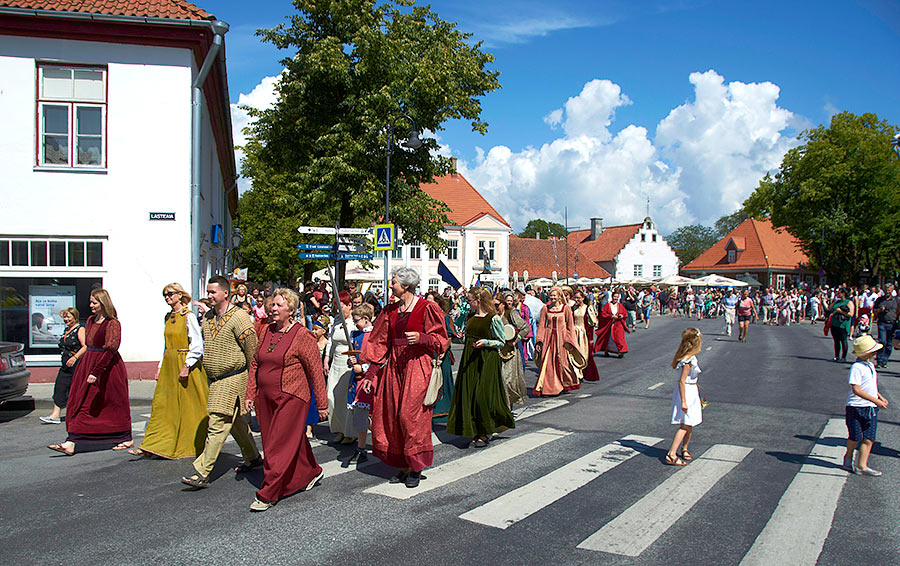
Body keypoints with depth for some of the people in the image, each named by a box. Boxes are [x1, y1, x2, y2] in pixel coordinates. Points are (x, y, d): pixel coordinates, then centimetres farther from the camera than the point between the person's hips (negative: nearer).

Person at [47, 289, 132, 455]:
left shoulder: (112, 324, -15)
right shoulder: (90, 320, 10)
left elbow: (110, 349, -22)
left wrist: (96, 372, -27)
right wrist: (89, 369, 17)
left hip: (108, 366, -8)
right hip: (88, 364, 8)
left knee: (114, 403, 1)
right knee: (82, 404, 3)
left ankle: (126, 439, 15)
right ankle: (72, 443, 5)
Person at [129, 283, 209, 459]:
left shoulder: (188, 316, -9)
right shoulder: (168, 317, 13)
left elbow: (197, 345, -13)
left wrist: (187, 366, -18)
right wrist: (160, 368, 15)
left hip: (186, 364, -7)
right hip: (169, 365, 7)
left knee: (189, 407, 1)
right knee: (162, 404, 4)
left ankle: (194, 446, 14)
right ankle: (153, 446, 7)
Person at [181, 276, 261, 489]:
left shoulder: (239, 317, -15)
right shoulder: (208, 317, 10)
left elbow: (251, 349, -14)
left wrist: (252, 376, -9)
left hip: (233, 379, -8)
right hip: (214, 379, 8)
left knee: (218, 425, -9)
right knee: (234, 420, 17)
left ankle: (202, 473, -9)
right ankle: (253, 457, 32)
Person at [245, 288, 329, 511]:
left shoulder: (302, 335, -10)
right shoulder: (266, 331, 9)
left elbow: (316, 372, -9)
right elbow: (254, 364, 15)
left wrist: (321, 404, -8)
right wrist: (250, 394, 10)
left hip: (291, 397, -7)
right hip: (266, 398, 7)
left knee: (280, 445, -4)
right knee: (285, 441, 16)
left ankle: (267, 494, 4)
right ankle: (312, 472, 36)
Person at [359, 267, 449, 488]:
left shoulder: (426, 308, -5)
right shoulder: (390, 311, 12)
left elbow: (440, 339, -3)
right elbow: (380, 345, 13)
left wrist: (421, 338, -22)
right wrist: (371, 374, 8)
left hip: (417, 365, -6)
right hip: (394, 366, 6)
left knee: (410, 415, -8)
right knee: (393, 415, 5)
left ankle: (416, 467, 6)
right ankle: (404, 465, 16)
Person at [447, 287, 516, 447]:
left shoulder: (494, 318, -9)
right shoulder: (471, 318, 12)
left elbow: (503, 342, -7)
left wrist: (486, 342, -19)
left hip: (487, 361, -7)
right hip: (470, 359, 7)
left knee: (482, 396, -7)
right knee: (469, 395, 5)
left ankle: (486, 432, 8)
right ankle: (476, 431, 16)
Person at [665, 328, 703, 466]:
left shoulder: (690, 357, 8)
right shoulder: (689, 360, -22)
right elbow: (682, 381, -23)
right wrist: (684, 401, -24)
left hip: (691, 392, 10)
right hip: (686, 392, -10)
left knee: (690, 424, 19)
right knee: (685, 425, -9)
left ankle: (684, 449, 34)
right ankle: (671, 455, -11)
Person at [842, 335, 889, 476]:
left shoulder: (870, 365, 10)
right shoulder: (857, 367, -18)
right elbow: (856, 389, -22)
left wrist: (880, 397, 14)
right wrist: (875, 400, -22)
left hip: (871, 409, 7)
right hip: (856, 407, -7)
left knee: (869, 438, 2)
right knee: (855, 438, 4)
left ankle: (861, 466, 6)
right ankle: (848, 457, 29)